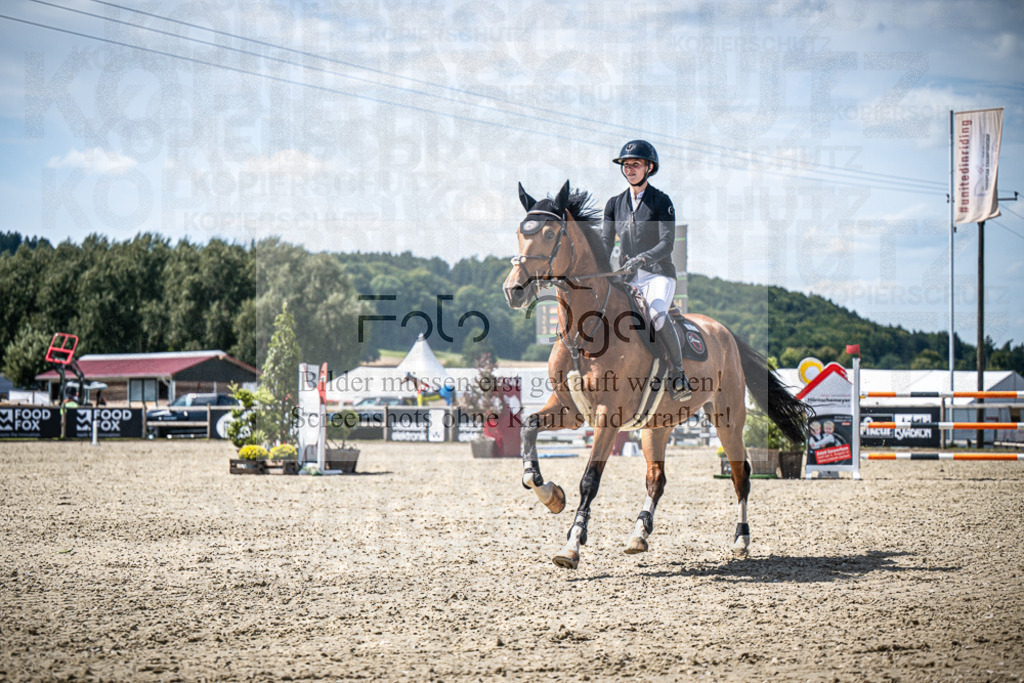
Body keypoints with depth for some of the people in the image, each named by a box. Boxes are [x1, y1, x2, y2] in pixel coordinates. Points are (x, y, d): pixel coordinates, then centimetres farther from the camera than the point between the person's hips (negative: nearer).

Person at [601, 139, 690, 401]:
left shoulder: (661, 201, -3)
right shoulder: (615, 204, 11)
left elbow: (667, 242, -12)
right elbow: (606, 242, 7)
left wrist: (642, 258, -29)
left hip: (658, 274, -5)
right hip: (628, 279, 5)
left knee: (657, 316, -33)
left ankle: (678, 374, -19)